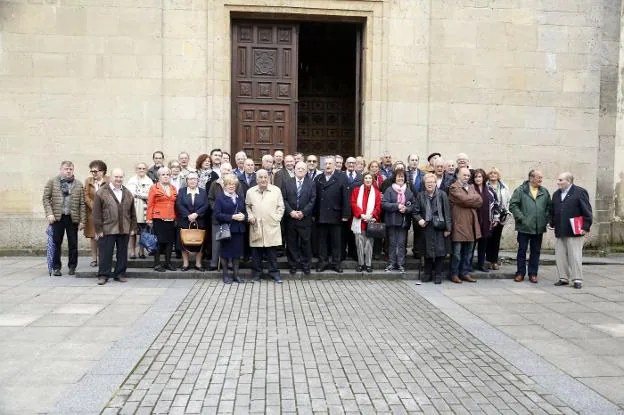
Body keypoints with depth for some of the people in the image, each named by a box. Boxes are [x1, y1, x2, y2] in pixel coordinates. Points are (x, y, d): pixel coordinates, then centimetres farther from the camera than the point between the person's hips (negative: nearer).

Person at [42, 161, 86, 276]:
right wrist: (49, 214, -10)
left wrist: (82, 221, -1)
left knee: (73, 244, 6)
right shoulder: (52, 182, 4)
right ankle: (56, 267, 14)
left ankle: (72, 267, 18)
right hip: (57, 217, -1)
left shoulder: (78, 184, 6)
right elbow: (46, 198, 2)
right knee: (56, 243, 4)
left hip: (72, 218, 1)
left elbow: (82, 204, 3)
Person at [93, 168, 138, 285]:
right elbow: (97, 213, -4)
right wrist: (98, 229, -7)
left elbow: (132, 213, 15)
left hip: (124, 230, 4)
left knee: (122, 253, 10)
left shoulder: (128, 194, 13)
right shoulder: (101, 192, -2)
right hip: (107, 230, -4)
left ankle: (120, 274, 20)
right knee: (105, 253, 1)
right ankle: (103, 275, 11)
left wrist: (133, 227, 10)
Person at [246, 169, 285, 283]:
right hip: (256, 227, 1)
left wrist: (277, 218, -2)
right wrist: (250, 216, 1)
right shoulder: (250, 192, 6)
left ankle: (274, 272, 13)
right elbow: (247, 206, 16)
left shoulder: (276, 190, 3)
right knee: (256, 251, 5)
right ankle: (256, 272, 17)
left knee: (272, 251, 2)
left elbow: (280, 207, 7)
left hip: (272, 226, -1)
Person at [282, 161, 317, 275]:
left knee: (305, 243, 3)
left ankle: (305, 265, 14)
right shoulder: (287, 183, 7)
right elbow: (284, 199, 1)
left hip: (305, 219, -1)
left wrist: (303, 212, -12)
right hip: (290, 218, 1)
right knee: (291, 243, 5)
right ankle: (293, 265, 15)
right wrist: (290, 212, -12)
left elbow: (312, 201, -2)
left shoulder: (312, 184, 5)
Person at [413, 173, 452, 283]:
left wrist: (448, 228, -6)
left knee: (440, 252, 0)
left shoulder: (442, 195, -1)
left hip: (439, 228, -2)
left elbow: (447, 212, -2)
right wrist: (419, 220, -10)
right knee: (427, 252, 6)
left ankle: (438, 274, 10)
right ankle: (428, 274, 19)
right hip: (426, 228, 2)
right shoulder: (420, 196, 6)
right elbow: (416, 211, 10)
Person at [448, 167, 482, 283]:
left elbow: (480, 201, 4)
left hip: (471, 224, 7)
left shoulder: (471, 187, 19)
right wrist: (475, 198, -3)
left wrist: (470, 200, -9)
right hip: (459, 224, -7)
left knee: (468, 252, 11)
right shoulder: (453, 188, -5)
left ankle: (465, 273, 20)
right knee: (457, 252, 0)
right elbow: (464, 199, -19)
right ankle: (454, 274, 9)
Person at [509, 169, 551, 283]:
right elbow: (513, 205, -7)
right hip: (524, 227, -3)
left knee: (536, 251, 8)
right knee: (522, 251, 3)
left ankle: (533, 274, 17)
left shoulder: (544, 192, 9)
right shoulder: (520, 190, -3)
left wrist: (546, 219, 1)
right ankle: (520, 273, 13)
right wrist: (521, 218, -12)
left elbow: (549, 206, 14)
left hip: (539, 228, 3)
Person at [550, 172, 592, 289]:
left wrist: (586, 227, -10)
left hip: (574, 231, -6)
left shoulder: (580, 192, -4)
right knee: (560, 256, 6)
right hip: (559, 231, 6)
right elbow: (552, 211, 22)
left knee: (575, 256, -3)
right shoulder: (556, 194, 16)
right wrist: (552, 224, 13)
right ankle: (563, 278, 16)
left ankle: (577, 279, 6)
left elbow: (587, 211, -6)